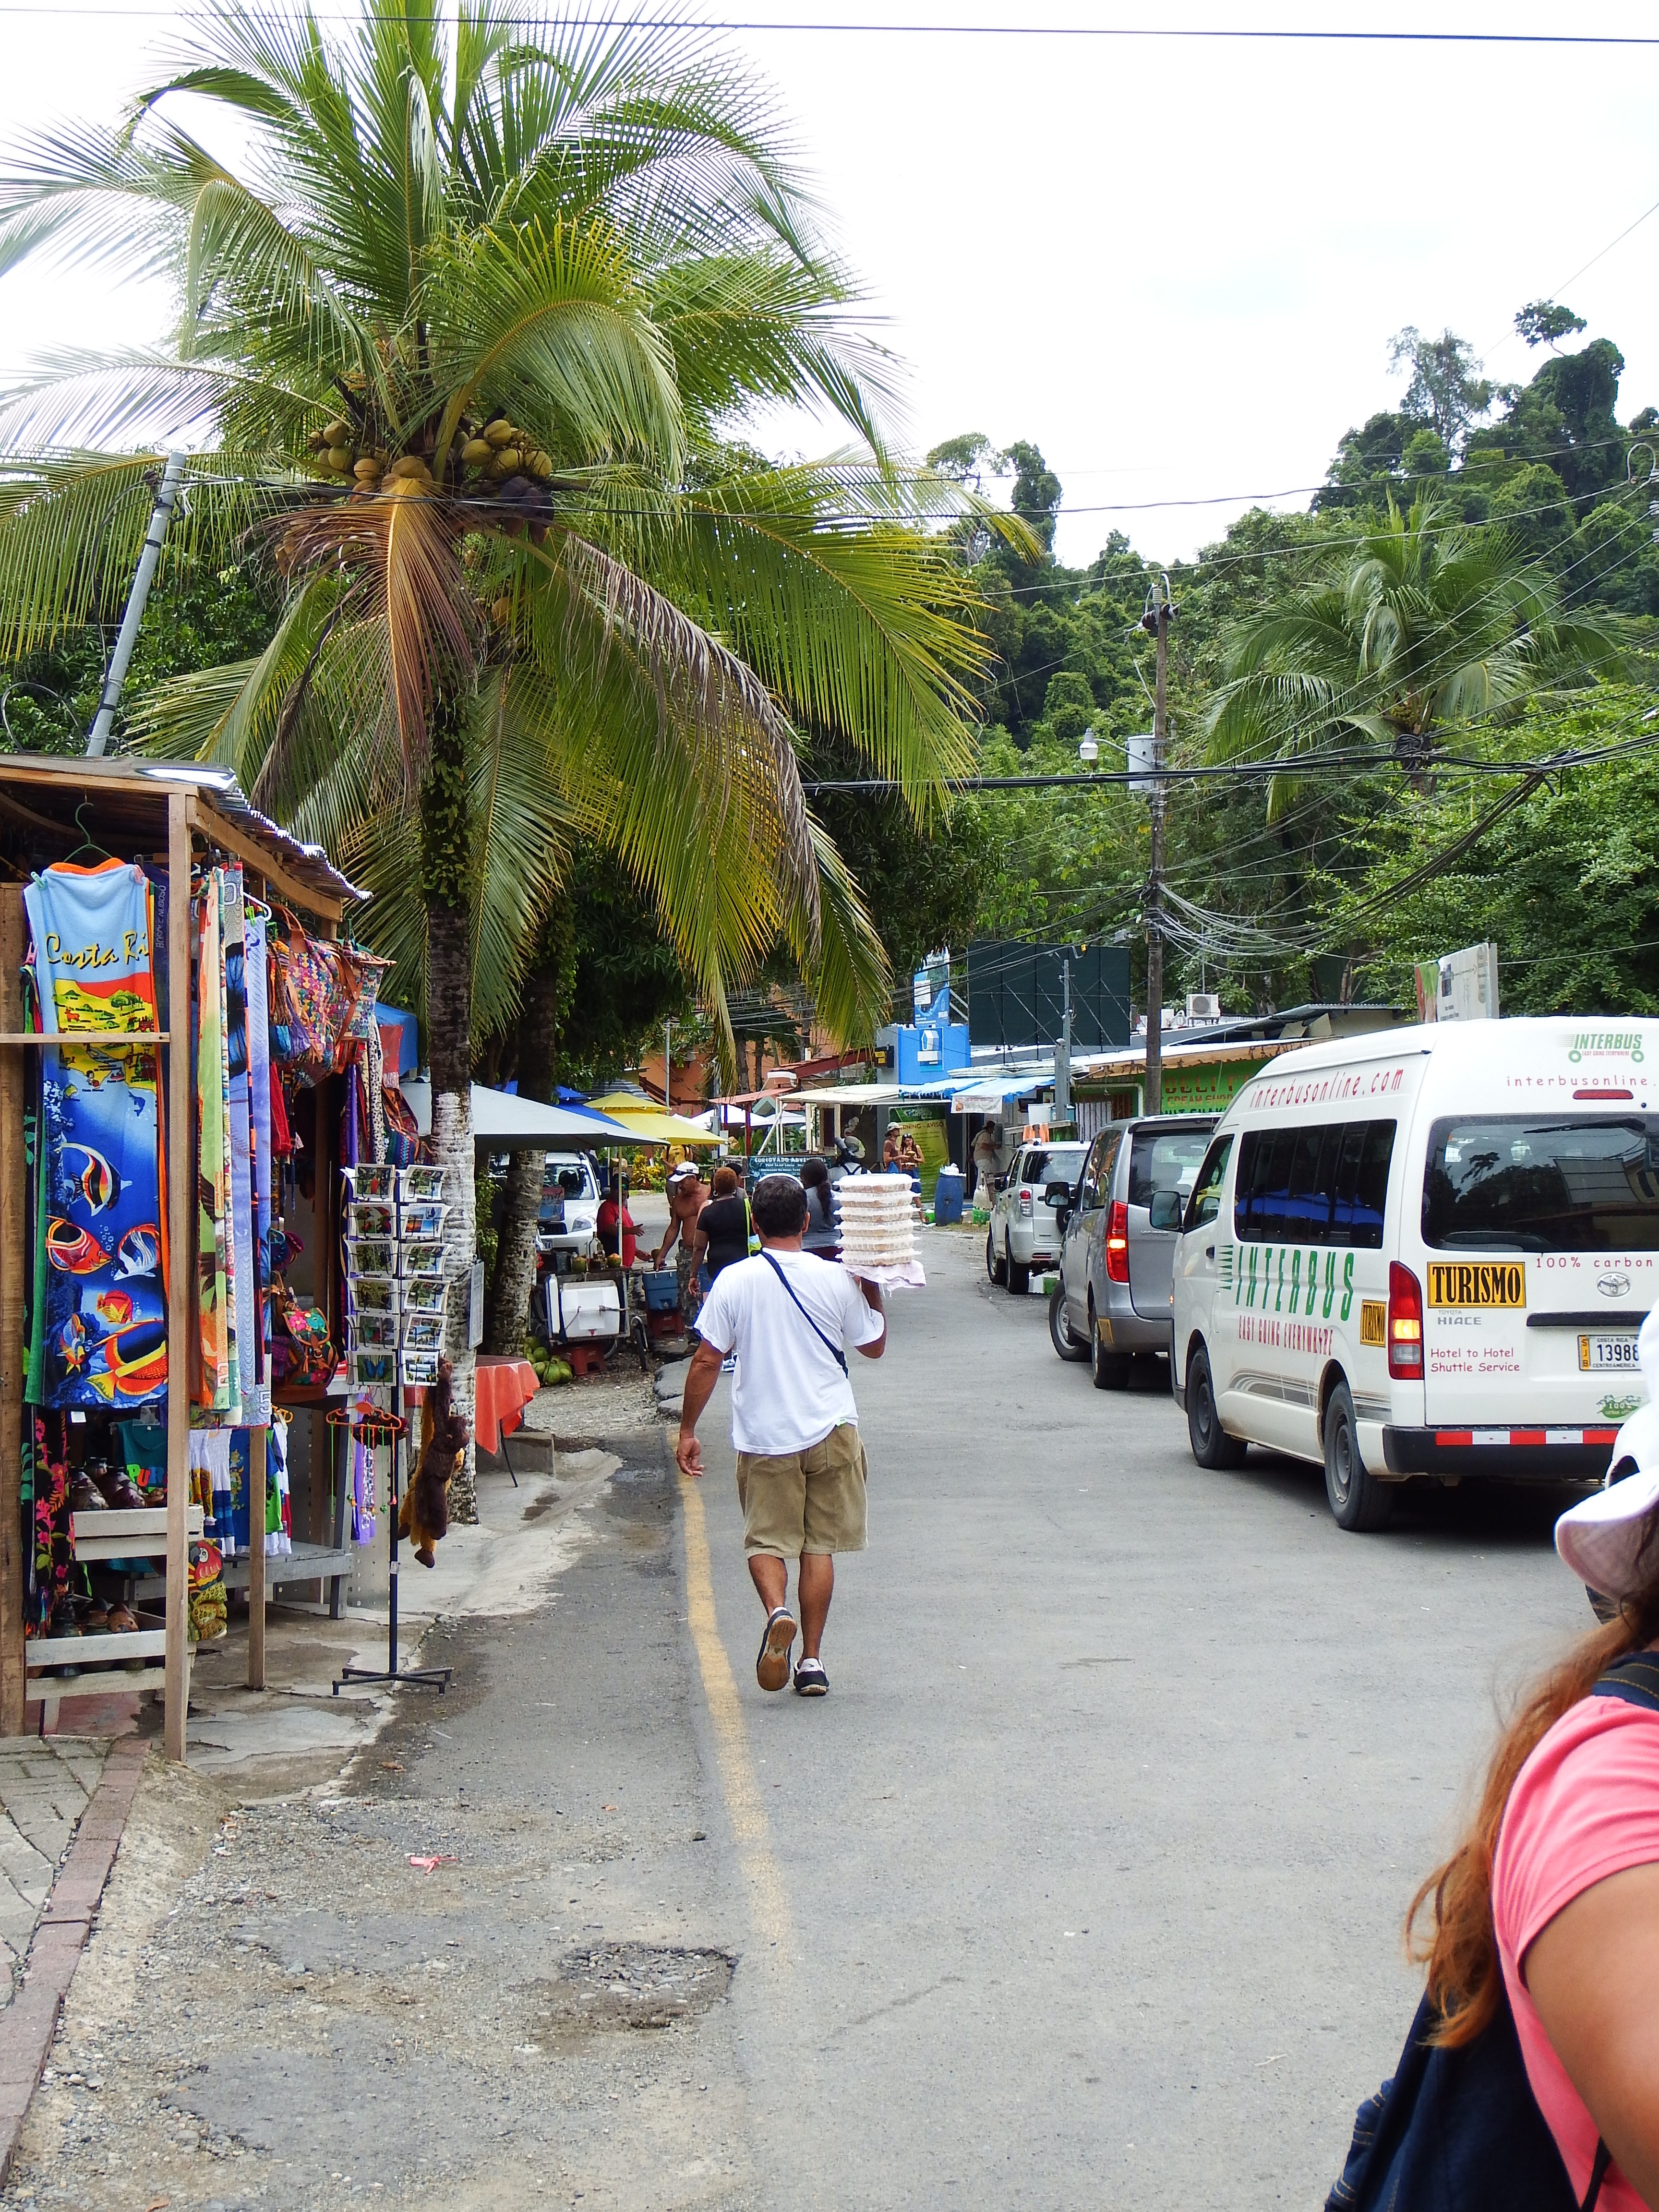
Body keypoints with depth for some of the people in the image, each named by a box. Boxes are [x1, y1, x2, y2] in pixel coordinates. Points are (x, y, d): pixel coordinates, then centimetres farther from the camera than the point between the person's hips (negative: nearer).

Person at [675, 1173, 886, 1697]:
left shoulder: (734, 1281, -6)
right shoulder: (836, 1280, -4)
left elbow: (706, 1362, -5)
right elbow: (875, 1346, 9)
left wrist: (687, 1430, 3)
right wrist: (872, 1288, 18)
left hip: (764, 1436, -1)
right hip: (829, 1430, 1)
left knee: (766, 1539, 10)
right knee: (819, 1545, 10)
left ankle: (777, 1611, -19)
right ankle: (812, 1660, 10)